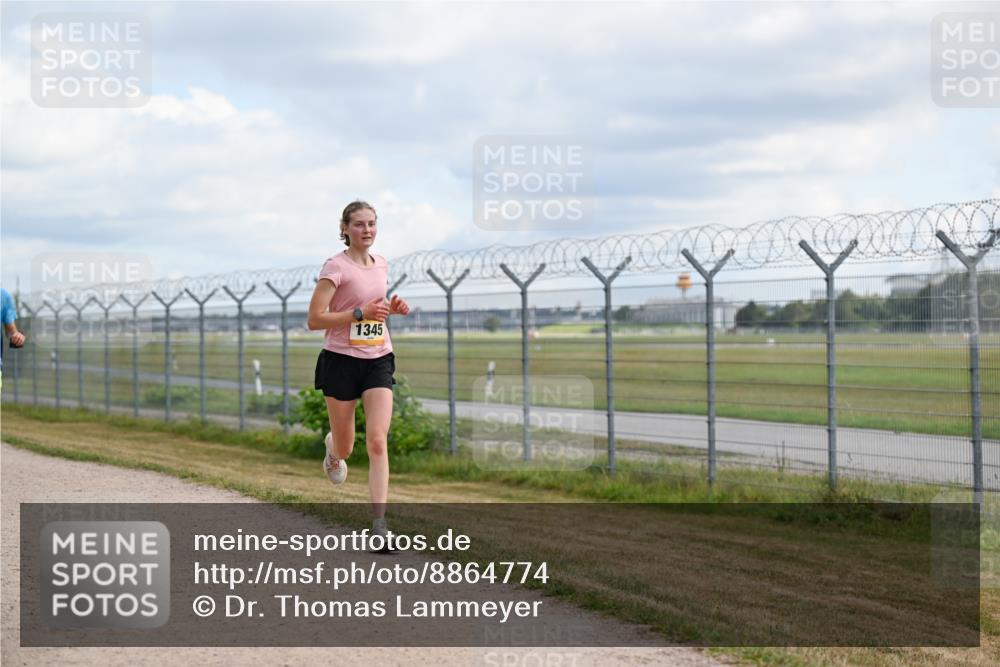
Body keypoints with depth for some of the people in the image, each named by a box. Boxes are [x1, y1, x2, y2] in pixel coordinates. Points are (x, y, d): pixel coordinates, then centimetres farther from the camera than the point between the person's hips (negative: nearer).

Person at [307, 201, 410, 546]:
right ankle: (333, 447, 49)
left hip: (378, 361, 4)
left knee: (378, 442, -12)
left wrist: (392, 308, 5)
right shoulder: (336, 266, -11)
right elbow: (314, 320, -16)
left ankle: (379, 523, -14)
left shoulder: (381, 264, 9)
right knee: (345, 449, 9)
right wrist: (360, 313, -24)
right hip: (342, 360, -4)